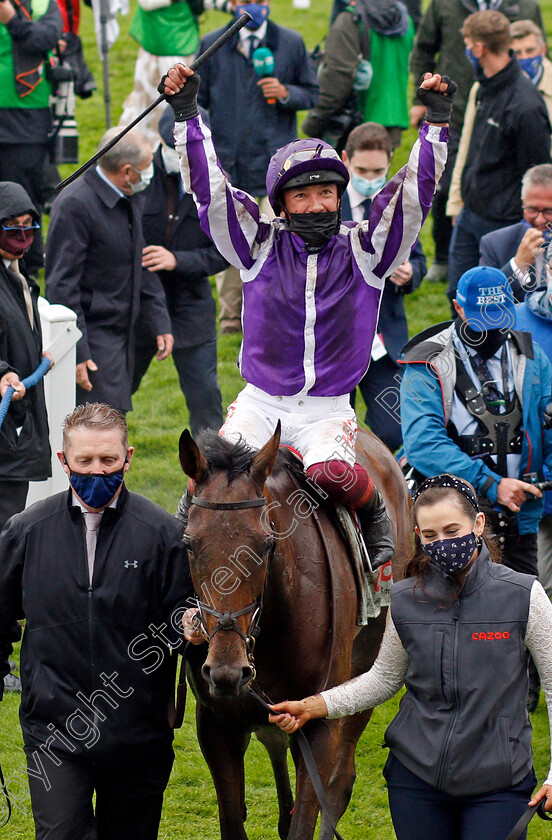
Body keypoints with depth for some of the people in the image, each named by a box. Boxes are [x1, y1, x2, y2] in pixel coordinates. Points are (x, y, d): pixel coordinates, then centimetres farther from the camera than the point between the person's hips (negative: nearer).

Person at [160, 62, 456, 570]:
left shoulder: (362, 252, 3)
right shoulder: (260, 248, 3)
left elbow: (413, 197, -3)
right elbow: (211, 190, -3)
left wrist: (437, 123, -13)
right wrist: (186, 114, -11)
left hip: (328, 412, -1)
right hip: (261, 405, 1)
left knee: (332, 473, -30)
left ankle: (375, 516, 2)